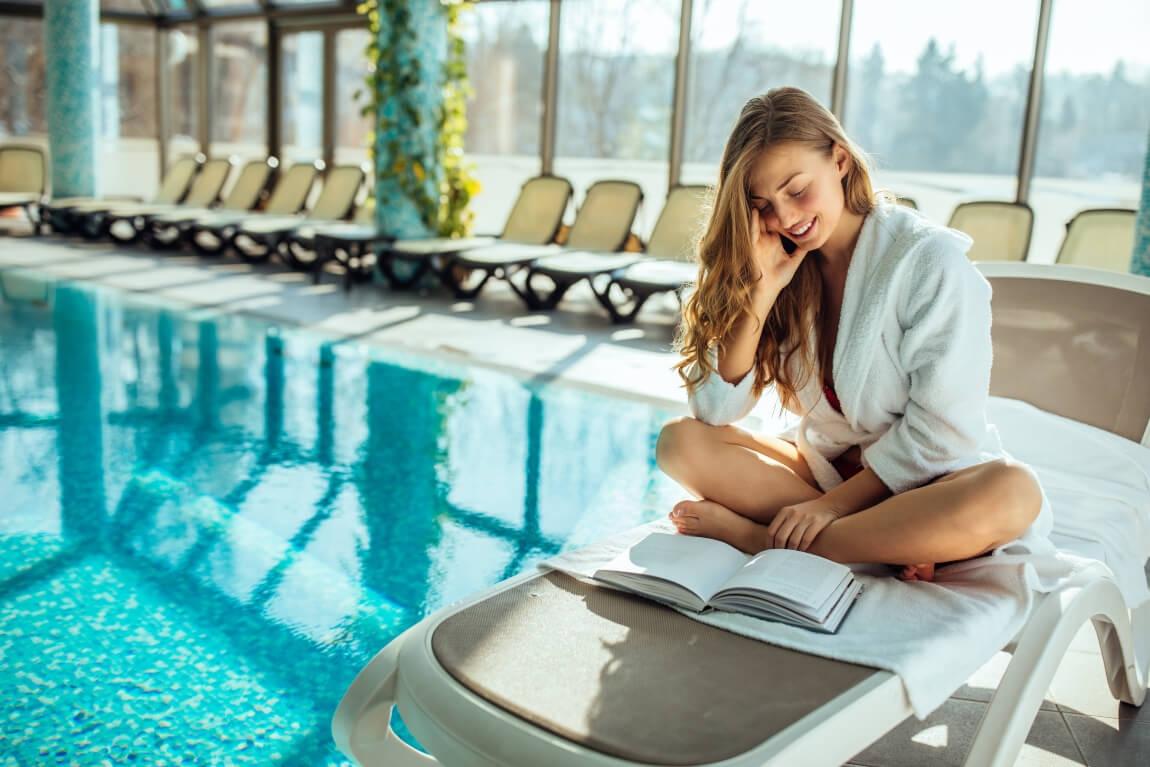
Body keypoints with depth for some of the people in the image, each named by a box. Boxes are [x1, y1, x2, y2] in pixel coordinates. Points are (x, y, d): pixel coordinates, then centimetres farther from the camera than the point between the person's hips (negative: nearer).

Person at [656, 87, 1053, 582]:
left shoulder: (931, 262, -15)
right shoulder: (778, 267, -1)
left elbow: (941, 431, -17)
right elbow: (714, 408, -9)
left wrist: (834, 503, -22)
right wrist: (762, 290, -17)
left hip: (920, 481, -4)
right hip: (821, 468, 4)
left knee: (1012, 493, -36)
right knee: (681, 441, -18)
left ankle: (755, 536, -28)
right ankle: (888, 543, -21)